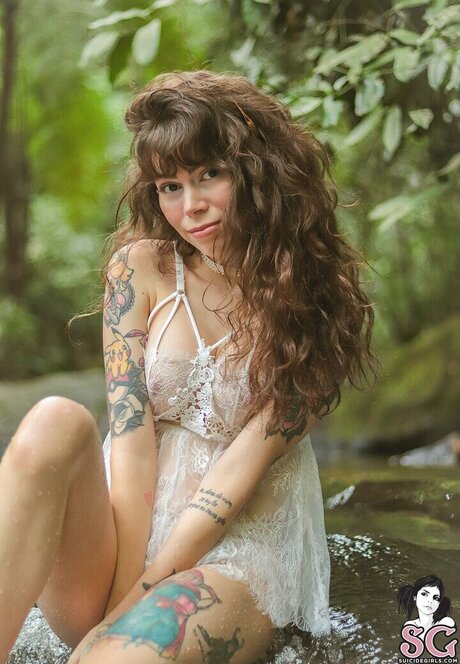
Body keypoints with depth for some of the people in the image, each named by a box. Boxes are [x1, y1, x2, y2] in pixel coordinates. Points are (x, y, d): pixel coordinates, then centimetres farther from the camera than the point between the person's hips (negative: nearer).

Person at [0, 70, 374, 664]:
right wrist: (126, 584, -16)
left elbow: (242, 466, -11)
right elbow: (131, 436, -7)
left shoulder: (317, 303, -4)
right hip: (124, 534, 4)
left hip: (235, 554, -3)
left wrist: (139, 598, -16)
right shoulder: (142, 268, 2)